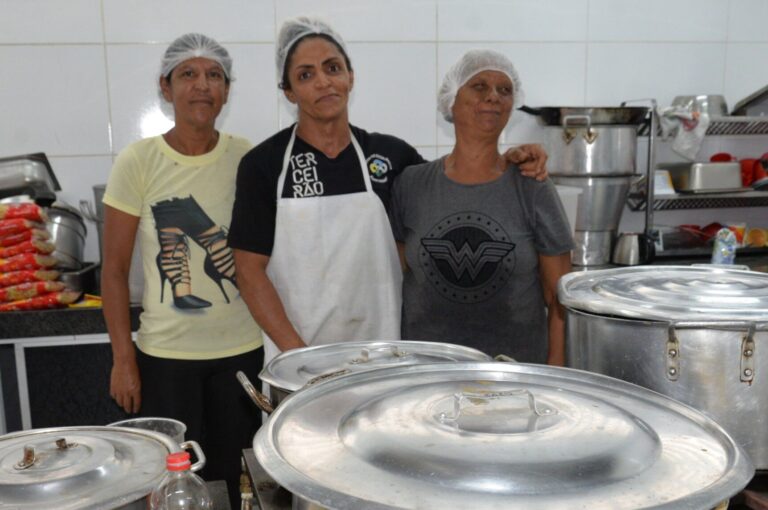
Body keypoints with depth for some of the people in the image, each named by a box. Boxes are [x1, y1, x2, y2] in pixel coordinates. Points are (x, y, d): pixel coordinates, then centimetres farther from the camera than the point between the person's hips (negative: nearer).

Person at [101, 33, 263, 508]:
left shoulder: (246, 157, -1)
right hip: (166, 354, -2)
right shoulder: (138, 161, -8)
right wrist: (123, 357, -7)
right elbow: (115, 269, -5)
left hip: (242, 348, 2)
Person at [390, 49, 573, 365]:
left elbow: (559, 300, -3)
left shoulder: (534, 191, -6)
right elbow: (392, 280, 5)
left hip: (517, 368, -1)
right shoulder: (410, 185, -2)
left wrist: (555, 373, -7)